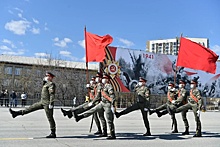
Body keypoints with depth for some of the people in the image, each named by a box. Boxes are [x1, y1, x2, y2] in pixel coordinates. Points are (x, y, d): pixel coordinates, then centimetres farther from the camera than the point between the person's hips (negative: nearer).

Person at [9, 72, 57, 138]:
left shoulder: (51, 84, -13)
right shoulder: (47, 83, 16)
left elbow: (52, 94, -21)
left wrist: (51, 103, -26)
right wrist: (44, 80, 17)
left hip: (47, 103, -10)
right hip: (42, 102, 10)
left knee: (50, 118, -4)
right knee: (31, 107, 11)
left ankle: (53, 133, 3)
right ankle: (17, 113, 18)